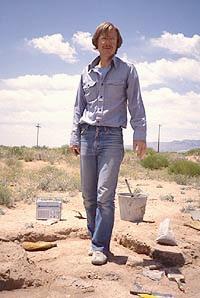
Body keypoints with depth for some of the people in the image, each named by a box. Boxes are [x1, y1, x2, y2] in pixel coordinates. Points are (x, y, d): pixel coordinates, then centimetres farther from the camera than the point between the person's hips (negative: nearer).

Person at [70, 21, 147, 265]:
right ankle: (95, 238, 21)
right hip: (87, 135, 4)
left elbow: (136, 105, 3)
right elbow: (79, 107, 18)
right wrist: (74, 137, 10)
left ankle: (100, 246, 1)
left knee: (105, 194, -9)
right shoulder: (87, 73, 16)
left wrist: (140, 135, -7)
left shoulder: (127, 71, 7)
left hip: (112, 137, -3)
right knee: (88, 194, 5)